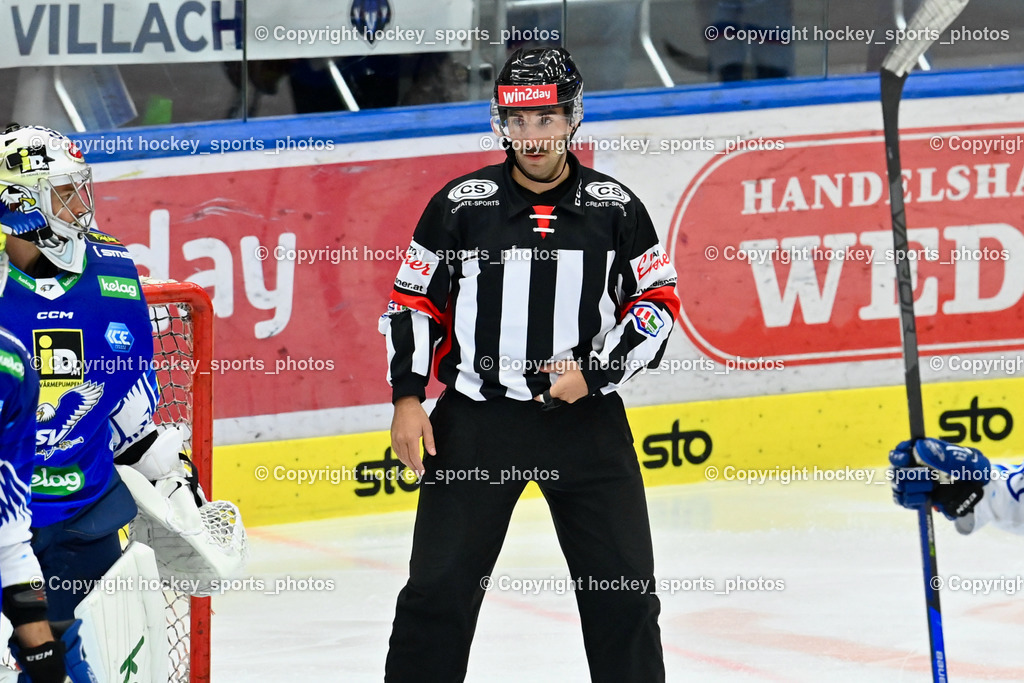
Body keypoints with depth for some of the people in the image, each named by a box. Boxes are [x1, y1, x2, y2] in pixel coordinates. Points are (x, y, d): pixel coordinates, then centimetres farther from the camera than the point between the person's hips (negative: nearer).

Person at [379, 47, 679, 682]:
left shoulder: (614, 208, 1)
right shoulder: (461, 205, -1)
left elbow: (658, 300, 5)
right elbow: (413, 301, 6)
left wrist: (597, 371, -8)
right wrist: (408, 397, -2)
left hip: (586, 416, 1)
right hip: (476, 416, -1)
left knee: (624, 588, 3)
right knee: (439, 587, -2)